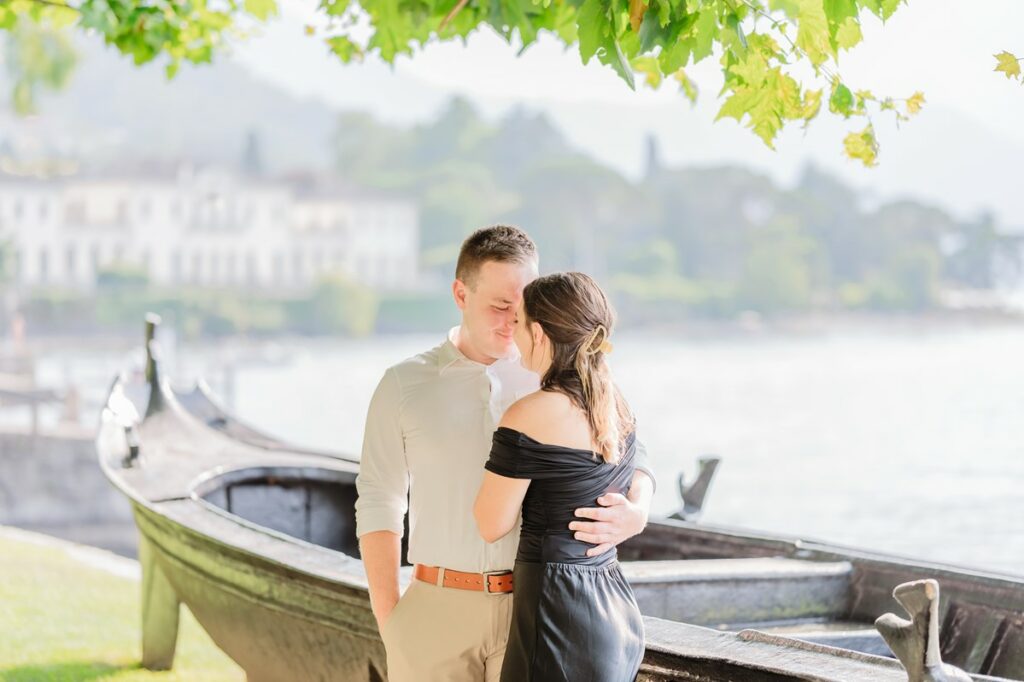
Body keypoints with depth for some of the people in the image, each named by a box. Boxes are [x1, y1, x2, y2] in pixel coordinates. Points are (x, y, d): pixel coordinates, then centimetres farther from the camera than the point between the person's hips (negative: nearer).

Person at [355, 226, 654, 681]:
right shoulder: (403, 385, 0)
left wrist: (634, 515, -26)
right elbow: (378, 507, 2)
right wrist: (391, 630, -4)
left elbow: (631, 468, 0)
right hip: (439, 611, 0)